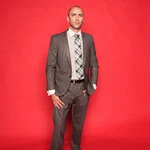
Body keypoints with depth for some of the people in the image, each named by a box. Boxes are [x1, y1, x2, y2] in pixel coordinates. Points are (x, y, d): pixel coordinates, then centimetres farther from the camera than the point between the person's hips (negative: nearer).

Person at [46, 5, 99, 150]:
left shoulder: (89, 39, 4)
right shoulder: (57, 39, -5)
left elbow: (94, 65, 10)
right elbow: (50, 67, -5)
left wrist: (92, 86, 2)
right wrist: (52, 92, -10)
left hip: (83, 88, 3)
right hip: (63, 88, -3)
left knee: (79, 123, 18)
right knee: (59, 125, 4)